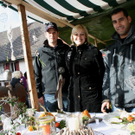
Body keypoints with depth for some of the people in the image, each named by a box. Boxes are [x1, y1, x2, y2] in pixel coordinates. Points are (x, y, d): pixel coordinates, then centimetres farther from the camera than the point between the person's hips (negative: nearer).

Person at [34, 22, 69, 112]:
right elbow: (36, 75, 7)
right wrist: (39, 94, 2)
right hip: (49, 95, 0)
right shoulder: (40, 52, 6)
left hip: (66, 93, 0)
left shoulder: (66, 49, 6)